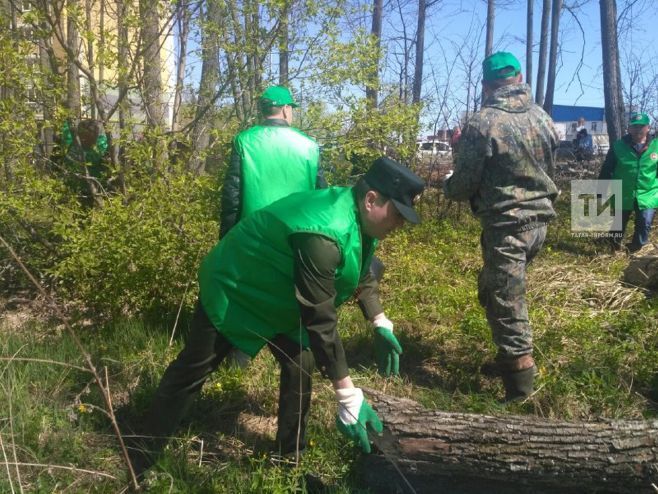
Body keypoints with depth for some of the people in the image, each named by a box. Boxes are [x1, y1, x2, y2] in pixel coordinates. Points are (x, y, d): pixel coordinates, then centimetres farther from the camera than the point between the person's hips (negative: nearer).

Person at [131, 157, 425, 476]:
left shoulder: (357, 218, -10)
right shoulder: (323, 235, -40)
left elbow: (362, 275, 10)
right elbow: (321, 322, -39)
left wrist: (381, 326, 4)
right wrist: (349, 398, -35)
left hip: (275, 297, 9)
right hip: (232, 292, -8)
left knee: (300, 364, 4)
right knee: (191, 371, 4)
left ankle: (290, 456, 21)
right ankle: (143, 459, 21)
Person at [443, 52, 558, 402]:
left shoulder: (483, 123, -14)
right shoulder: (542, 117, 6)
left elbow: (463, 185, -10)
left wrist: (447, 186, 12)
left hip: (506, 226, -7)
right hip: (539, 220, 7)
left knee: (506, 306, 1)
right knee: (493, 290, 23)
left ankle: (520, 388, 7)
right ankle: (509, 359, 33)